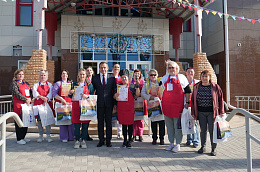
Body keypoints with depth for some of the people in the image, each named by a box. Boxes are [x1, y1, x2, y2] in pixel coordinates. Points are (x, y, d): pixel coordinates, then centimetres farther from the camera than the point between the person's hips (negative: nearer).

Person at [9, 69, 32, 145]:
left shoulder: (26, 84, 20)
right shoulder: (14, 83, -1)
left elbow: (30, 92, 16)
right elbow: (16, 93, -13)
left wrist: (30, 98, -5)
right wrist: (25, 99, -17)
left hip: (27, 104, 7)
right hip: (18, 104, -6)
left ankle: (23, 137, 20)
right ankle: (19, 139, 5)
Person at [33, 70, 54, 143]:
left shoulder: (49, 85, 13)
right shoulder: (36, 85, 12)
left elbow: (51, 93, -1)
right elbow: (34, 93, -3)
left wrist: (46, 99, -18)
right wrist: (42, 97, -18)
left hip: (47, 103, 0)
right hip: (38, 103, 1)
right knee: (39, 120, 3)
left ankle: (48, 136, 6)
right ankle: (40, 136, 13)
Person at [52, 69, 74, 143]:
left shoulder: (71, 83, 18)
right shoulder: (58, 83, 9)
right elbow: (54, 93, -3)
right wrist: (61, 99, -16)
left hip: (70, 102, 2)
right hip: (61, 103, -2)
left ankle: (71, 136, 7)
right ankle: (63, 137, 3)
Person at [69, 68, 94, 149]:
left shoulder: (89, 84, 6)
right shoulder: (74, 84, 10)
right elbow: (71, 96, 13)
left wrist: (86, 96, -16)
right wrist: (70, 93, -9)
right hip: (76, 106, 1)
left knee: (85, 125, 3)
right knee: (76, 125, 2)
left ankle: (83, 140, 15)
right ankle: (77, 141, 14)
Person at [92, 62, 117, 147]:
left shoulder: (112, 77, 6)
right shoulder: (95, 77, 7)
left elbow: (115, 90, 6)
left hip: (109, 103, 0)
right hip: (99, 103, 1)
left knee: (109, 122, 5)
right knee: (100, 122, 7)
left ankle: (108, 140, 15)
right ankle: (101, 140, 17)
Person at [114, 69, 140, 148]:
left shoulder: (132, 86, 4)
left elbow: (137, 95, -4)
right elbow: (114, 97, 11)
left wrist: (137, 86, -8)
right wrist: (115, 95, -11)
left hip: (130, 108, -2)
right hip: (121, 108, 2)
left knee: (130, 124, 0)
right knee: (123, 124, 8)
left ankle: (129, 141, 9)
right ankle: (125, 140, 18)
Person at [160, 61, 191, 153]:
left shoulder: (181, 77, 7)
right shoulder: (164, 78, 14)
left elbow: (187, 91, 8)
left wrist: (187, 102, 1)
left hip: (178, 104, -3)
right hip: (166, 105, 3)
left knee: (178, 125, -1)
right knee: (169, 125, 8)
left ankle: (178, 144, 9)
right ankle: (171, 143, 18)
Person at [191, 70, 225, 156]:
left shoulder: (215, 87, -1)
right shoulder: (196, 87, 4)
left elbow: (220, 99, 1)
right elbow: (193, 100, 9)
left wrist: (221, 112, -3)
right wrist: (193, 112, 5)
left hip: (212, 112, -2)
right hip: (201, 112, 2)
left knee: (212, 130, 3)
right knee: (203, 130, 9)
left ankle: (214, 148, 15)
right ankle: (203, 147, 23)